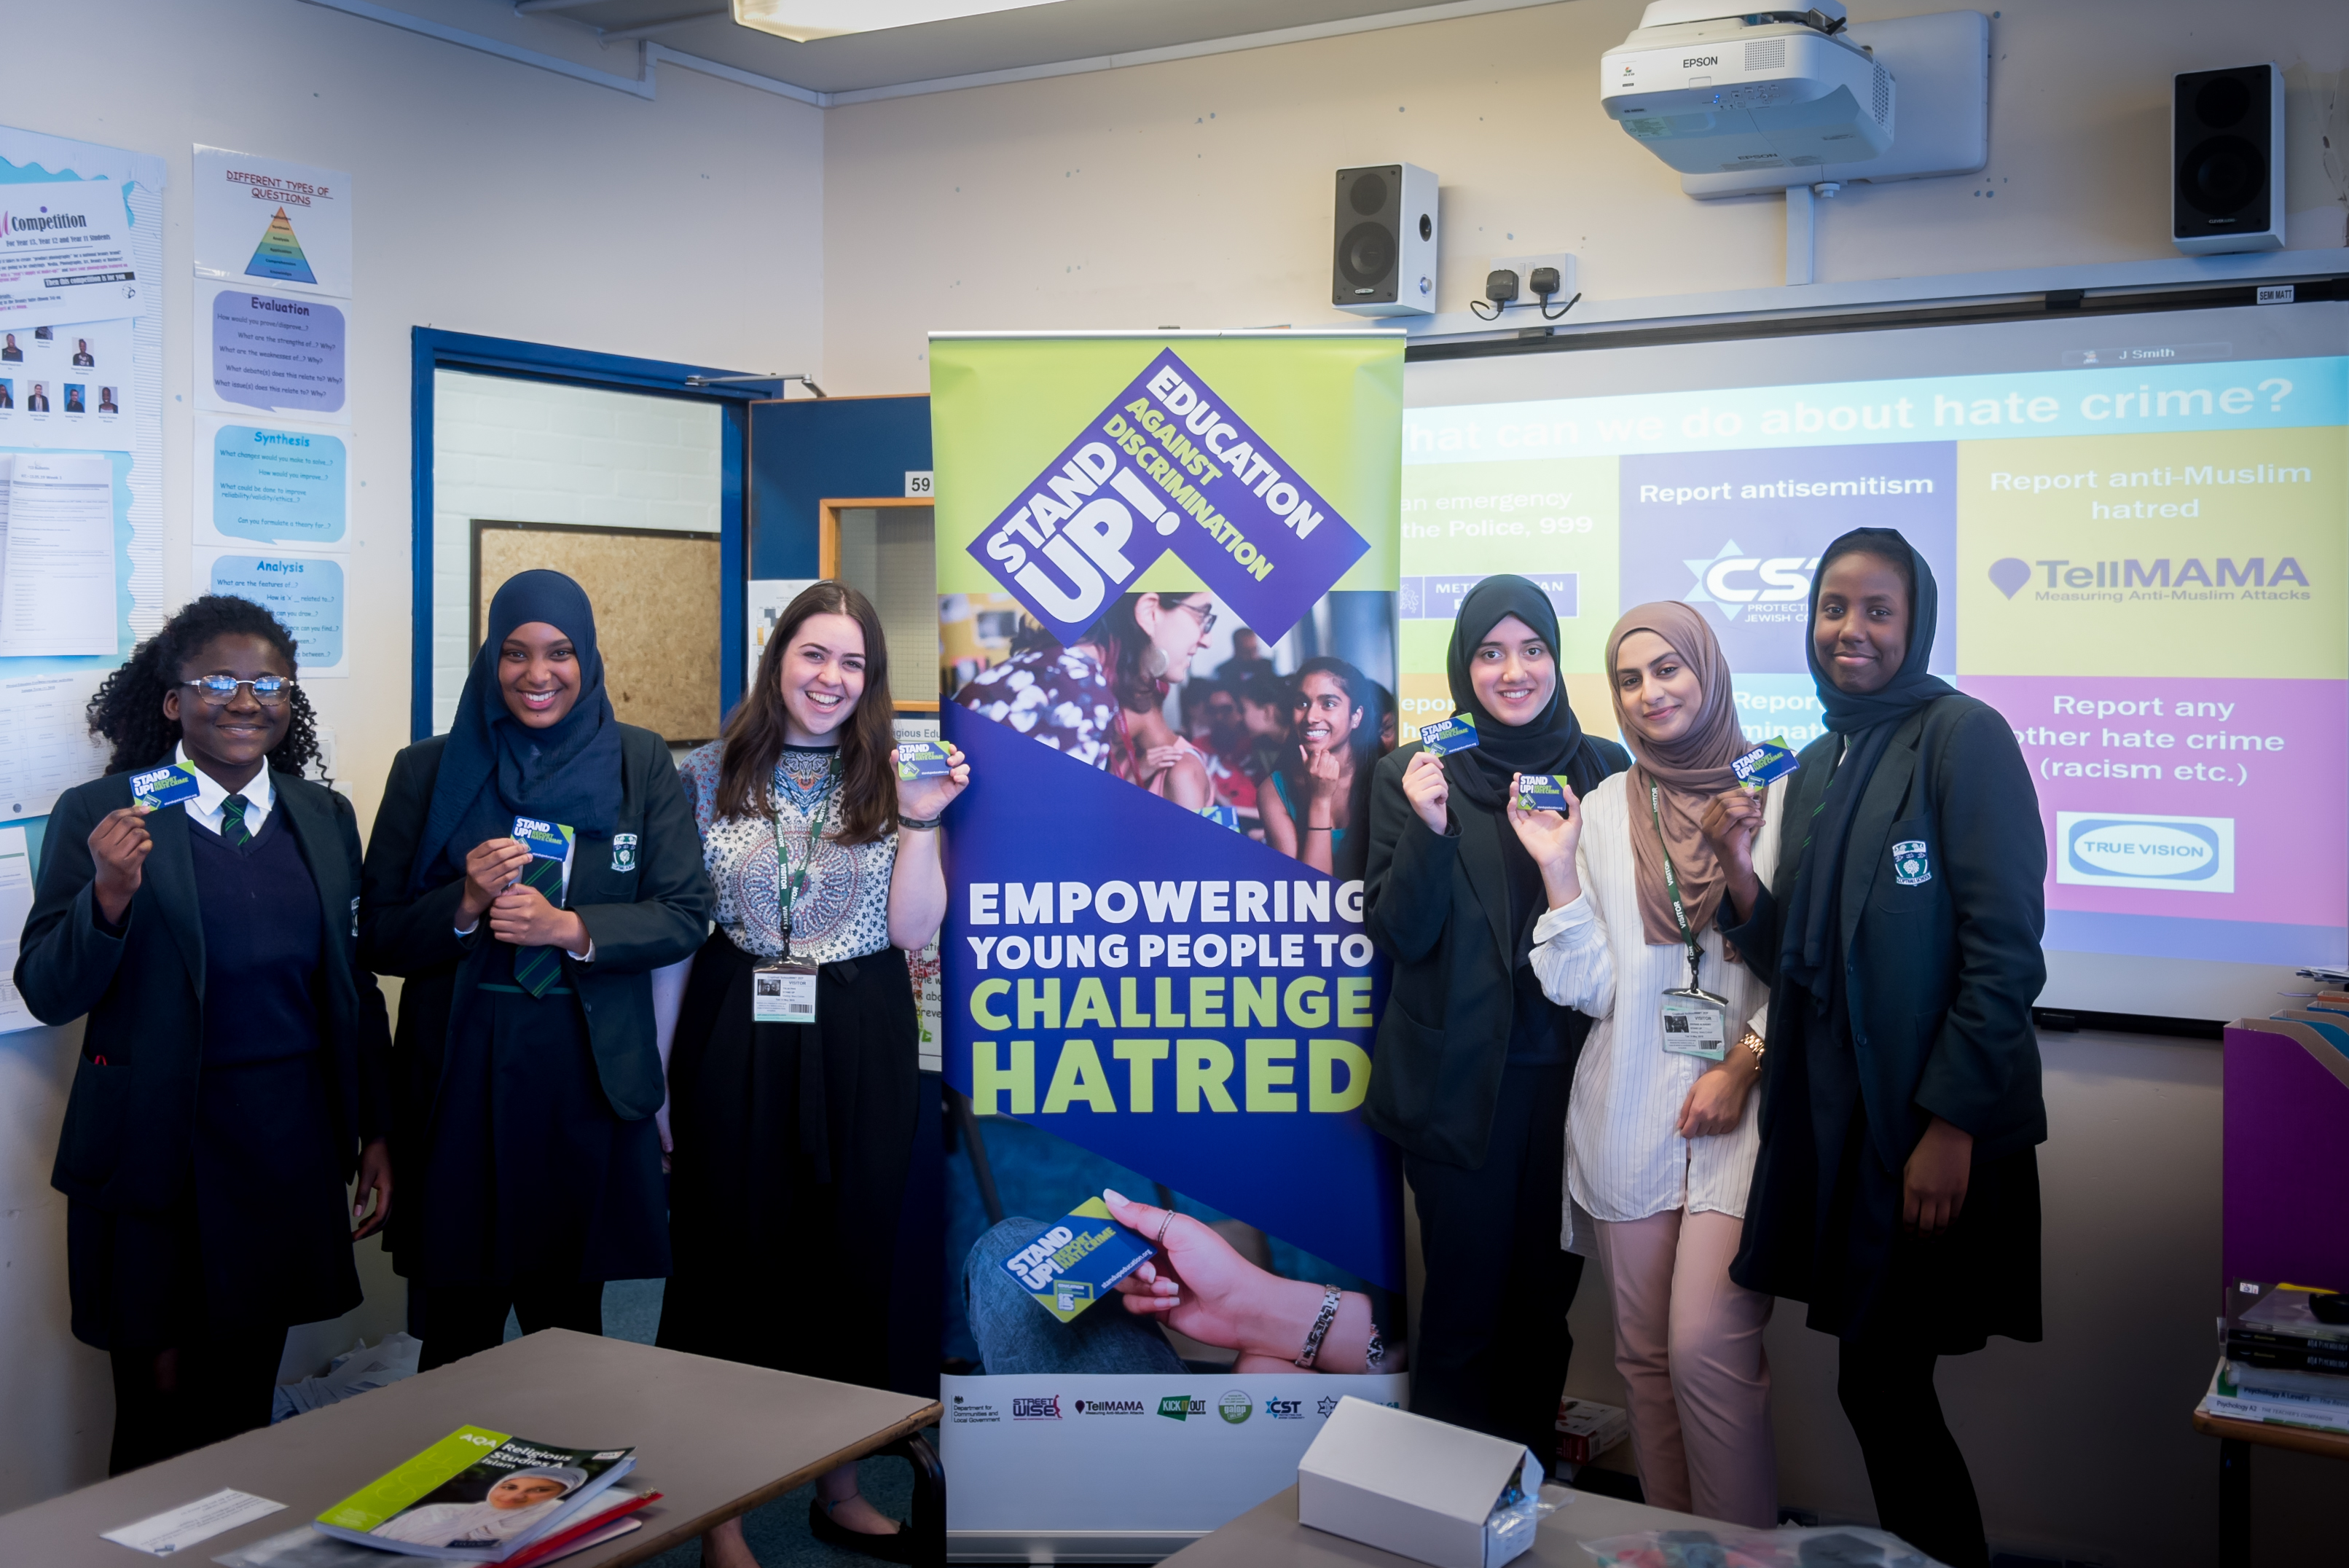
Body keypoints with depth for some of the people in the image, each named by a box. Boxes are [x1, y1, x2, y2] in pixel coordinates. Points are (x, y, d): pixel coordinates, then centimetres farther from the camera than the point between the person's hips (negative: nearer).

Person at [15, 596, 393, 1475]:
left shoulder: (324, 816, 8)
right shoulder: (101, 815, -5)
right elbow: (47, 994, -6)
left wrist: (374, 1132, 11)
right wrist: (110, 896, -24)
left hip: (290, 1141, 4)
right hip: (158, 1152, -3)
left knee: (248, 1394, 14)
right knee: (159, 1400, 4)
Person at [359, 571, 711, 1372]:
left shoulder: (639, 762, 5)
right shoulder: (427, 771, 5)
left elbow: (686, 913, 0)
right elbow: (376, 937, 5)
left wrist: (572, 928, -16)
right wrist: (464, 906, -14)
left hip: (589, 1075, 0)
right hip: (459, 1074, 0)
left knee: (571, 1322, 9)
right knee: (456, 1335, 4)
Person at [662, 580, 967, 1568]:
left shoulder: (889, 780, 4)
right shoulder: (713, 773, 2)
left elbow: (912, 931, -3)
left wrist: (918, 822, -14)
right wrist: (657, 1073, -1)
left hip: (859, 1046, 1)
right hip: (735, 1037, -1)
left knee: (854, 1257, 9)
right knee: (730, 1255, 4)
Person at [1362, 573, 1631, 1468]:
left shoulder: (1603, 768, 5)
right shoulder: (1415, 775, -3)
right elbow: (1397, 933, -8)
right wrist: (1427, 827, -23)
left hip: (1571, 1072, 3)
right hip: (1462, 1081, -3)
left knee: (1546, 1299, 13)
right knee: (1464, 1309, 4)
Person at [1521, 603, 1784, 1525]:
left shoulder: (1778, 793, 1)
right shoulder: (1601, 811, 9)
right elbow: (1592, 987, 3)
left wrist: (1745, 1065, -8)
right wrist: (1557, 870, -4)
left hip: (1742, 1107, -3)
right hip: (1629, 1115, 3)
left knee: (1706, 1347, -12)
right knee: (1646, 1354, 9)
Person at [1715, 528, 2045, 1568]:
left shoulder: (1962, 736, -10)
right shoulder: (1819, 765, 12)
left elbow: (2004, 952, -15)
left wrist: (1951, 1124, -18)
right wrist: (1738, 867, -5)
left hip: (1935, 1128, -6)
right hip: (1837, 1123, 7)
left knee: (1881, 1383, 0)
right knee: (1878, 1384, 13)